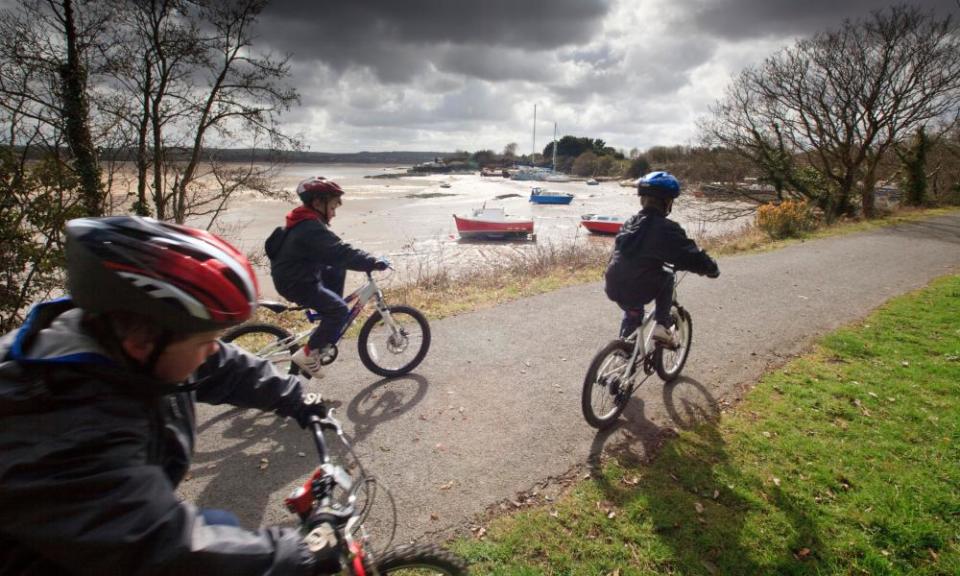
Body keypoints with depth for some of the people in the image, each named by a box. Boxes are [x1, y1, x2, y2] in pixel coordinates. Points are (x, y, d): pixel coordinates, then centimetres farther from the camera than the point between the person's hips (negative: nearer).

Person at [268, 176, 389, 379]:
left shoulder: (306, 222, 10)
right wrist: (373, 263, -30)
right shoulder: (312, 228, -24)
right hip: (294, 282, -10)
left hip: (301, 273, 10)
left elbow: (336, 249, 15)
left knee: (337, 270, 18)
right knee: (339, 310, -14)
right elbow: (340, 252, -32)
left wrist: (367, 260, 10)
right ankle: (308, 353, -4)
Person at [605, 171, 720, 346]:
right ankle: (662, 326, 14)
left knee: (633, 312, 34)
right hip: (639, 290, -6)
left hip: (614, 287, 6)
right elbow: (692, 256, -9)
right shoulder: (666, 229, -10)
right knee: (667, 279, 22)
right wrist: (712, 269, 10)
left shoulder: (630, 223, 11)